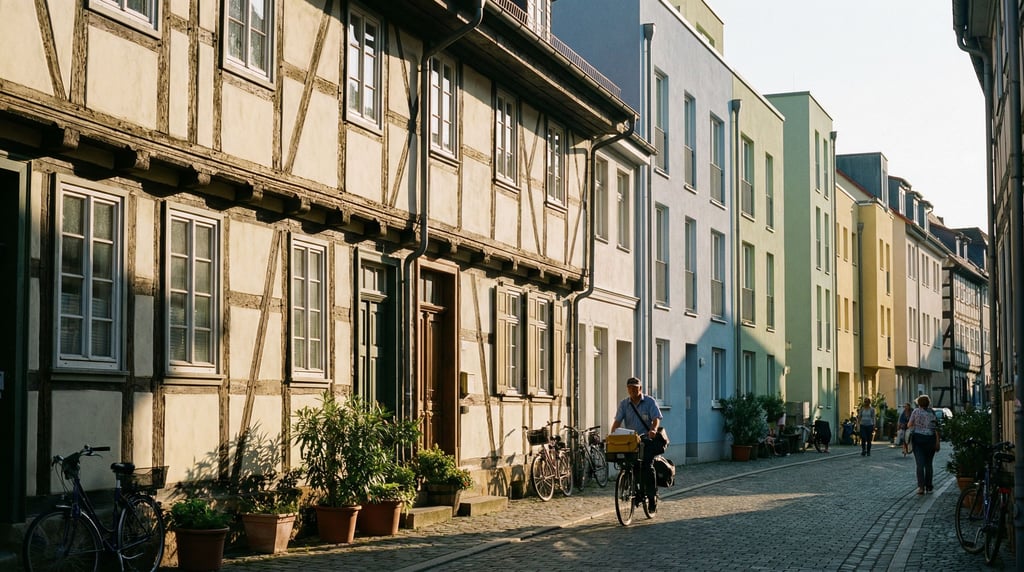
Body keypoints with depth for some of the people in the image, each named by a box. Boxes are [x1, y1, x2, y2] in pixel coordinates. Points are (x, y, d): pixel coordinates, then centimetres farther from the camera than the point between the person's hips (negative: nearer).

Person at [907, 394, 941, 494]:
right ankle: (928, 487, 14)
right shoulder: (932, 413, 3)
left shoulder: (916, 412, -2)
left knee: (920, 463, -4)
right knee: (928, 463, 11)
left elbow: (909, 425, -1)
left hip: (917, 438, -2)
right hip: (930, 438, 2)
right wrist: (937, 442, 0)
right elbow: (936, 429, -2)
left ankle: (921, 486, -16)